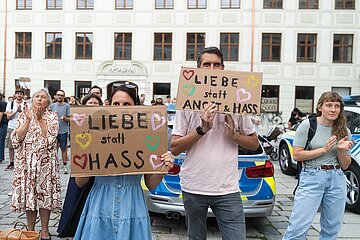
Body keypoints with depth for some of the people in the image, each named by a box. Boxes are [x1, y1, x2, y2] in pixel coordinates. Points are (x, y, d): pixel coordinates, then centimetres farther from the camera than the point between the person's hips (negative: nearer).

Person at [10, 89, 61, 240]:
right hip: (26, 161, 2)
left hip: (45, 161, -1)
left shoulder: (52, 117, 2)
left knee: (45, 194, 2)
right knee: (28, 193, 7)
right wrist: (28, 120, -11)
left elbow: (50, 138, -12)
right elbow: (16, 138, -4)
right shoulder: (24, 115, 7)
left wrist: (40, 119, -14)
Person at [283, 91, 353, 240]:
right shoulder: (307, 125, -4)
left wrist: (341, 150, -9)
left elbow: (345, 166, 11)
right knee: (299, 227, -9)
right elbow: (297, 155, -7)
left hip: (337, 179, 5)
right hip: (312, 178, -4)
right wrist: (324, 150, -13)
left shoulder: (344, 132, 8)